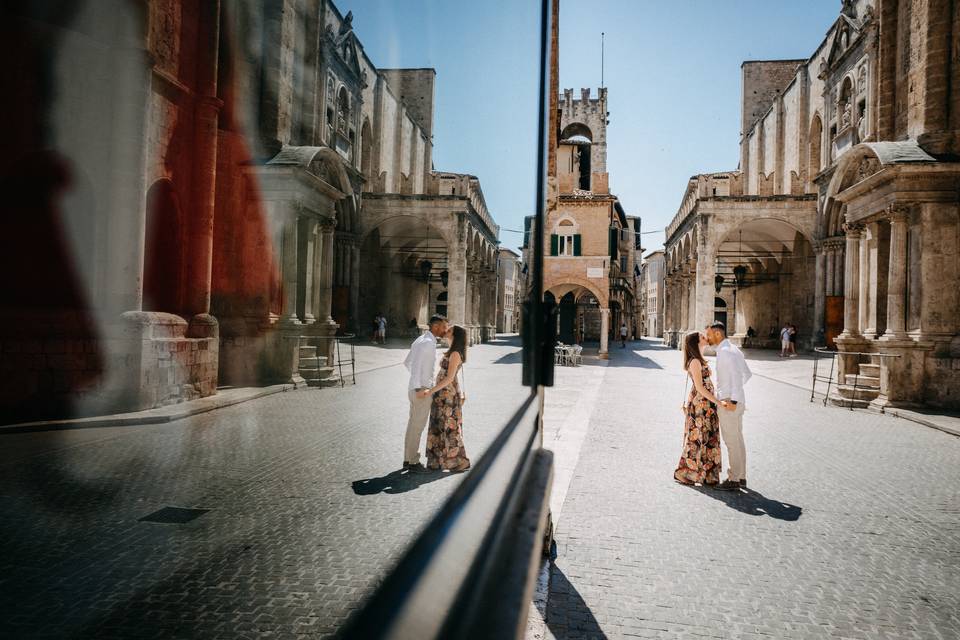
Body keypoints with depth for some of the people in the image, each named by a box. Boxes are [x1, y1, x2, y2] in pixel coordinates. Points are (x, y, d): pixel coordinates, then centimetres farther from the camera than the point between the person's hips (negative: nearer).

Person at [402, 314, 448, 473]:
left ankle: (408, 459, 24)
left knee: (413, 424, 15)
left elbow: (407, 363, 20)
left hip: (417, 388, 10)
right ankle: (413, 462, 8)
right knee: (418, 426, -1)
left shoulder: (420, 340, 13)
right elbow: (417, 364, -26)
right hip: (422, 390, -10)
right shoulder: (428, 342, -17)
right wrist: (418, 388, -26)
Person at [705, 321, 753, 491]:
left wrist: (733, 399, -30)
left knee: (731, 442, -2)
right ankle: (741, 477, 24)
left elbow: (735, 374, -28)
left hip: (728, 402, -10)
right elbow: (747, 374, 22)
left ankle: (733, 480, 6)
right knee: (738, 440, 15)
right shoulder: (734, 350, 13)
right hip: (737, 400, 10)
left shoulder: (724, 351, -17)